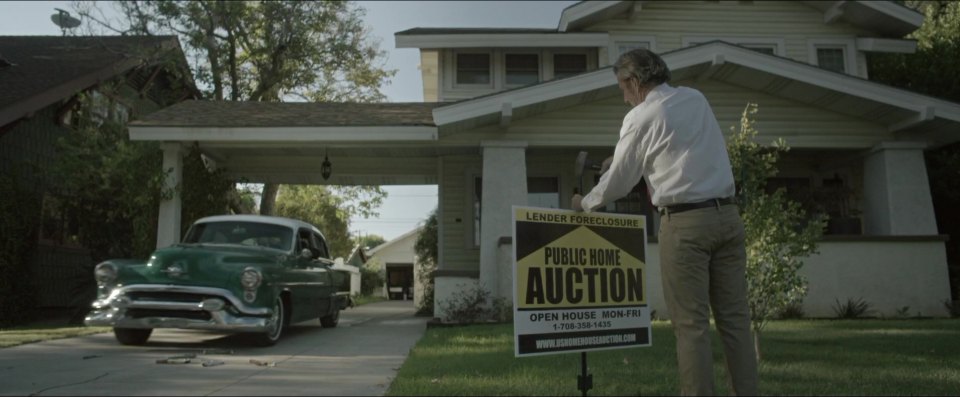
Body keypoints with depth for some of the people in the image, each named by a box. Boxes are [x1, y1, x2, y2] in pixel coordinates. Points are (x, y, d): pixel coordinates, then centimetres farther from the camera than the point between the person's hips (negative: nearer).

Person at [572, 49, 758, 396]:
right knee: (734, 317, 7)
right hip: (726, 215, 7)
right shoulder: (696, 98, 16)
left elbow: (618, 182, 2)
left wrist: (584, 204, 20)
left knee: (691, 323, -1)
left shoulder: (641, 117, -4)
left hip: (685, 223, -6)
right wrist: (620, 158, 33)